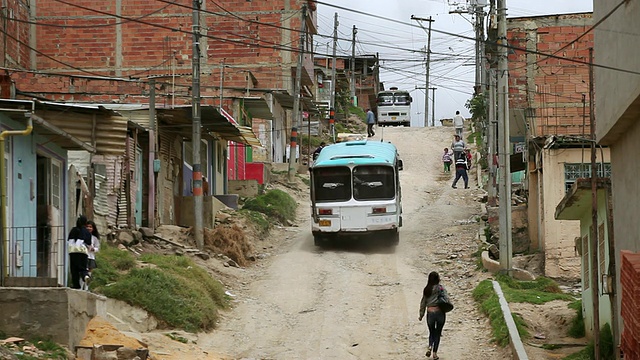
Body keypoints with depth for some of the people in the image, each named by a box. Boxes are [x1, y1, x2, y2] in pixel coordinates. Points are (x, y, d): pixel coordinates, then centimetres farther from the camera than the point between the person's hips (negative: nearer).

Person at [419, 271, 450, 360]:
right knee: (438, 333, 10)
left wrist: (421, 315, 13)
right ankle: (435, 353, 4)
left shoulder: (426, 290, 2)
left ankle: (430, 346, -8)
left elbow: (423, 303, 6)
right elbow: (447, 299, -13)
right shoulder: (441, 288, -5)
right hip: (440, 312, -2)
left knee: (431, 332, 18)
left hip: (430, 313, 2)